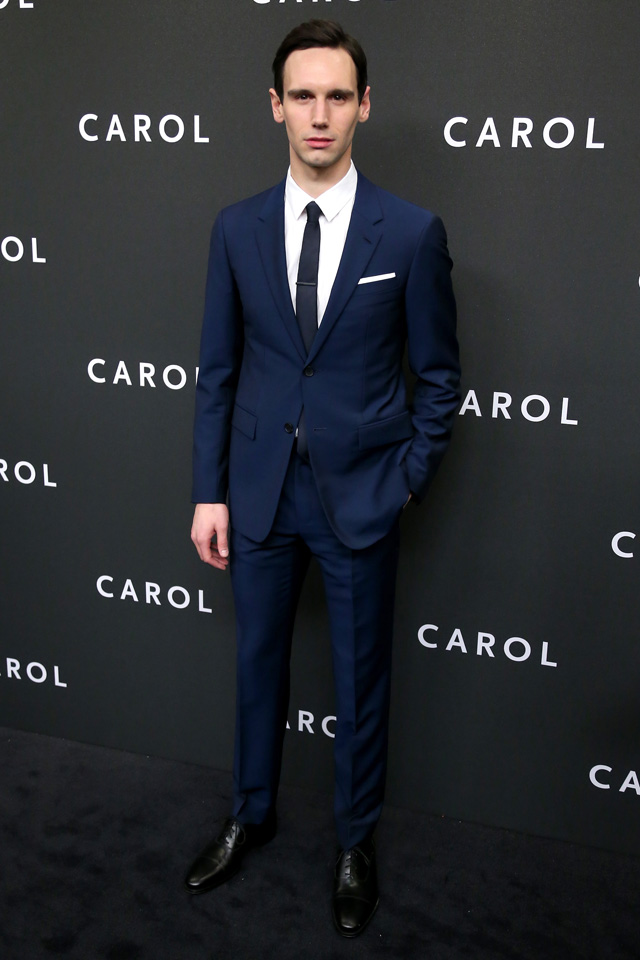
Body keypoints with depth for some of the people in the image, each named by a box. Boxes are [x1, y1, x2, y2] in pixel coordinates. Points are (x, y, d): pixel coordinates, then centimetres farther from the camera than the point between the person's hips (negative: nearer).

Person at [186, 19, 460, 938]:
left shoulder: (412, 232, -8)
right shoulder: (238, 227, 0)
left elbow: (438, 376, -1)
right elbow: (217, 370, 3)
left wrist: (406, 481, -7)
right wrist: (209, 491, 0)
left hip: (360, 493, -2)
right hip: (259, 487, 3)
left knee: (361, 675, 12)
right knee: (257, 660, 18)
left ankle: (357, 841, 35)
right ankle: (252, 815, 42)